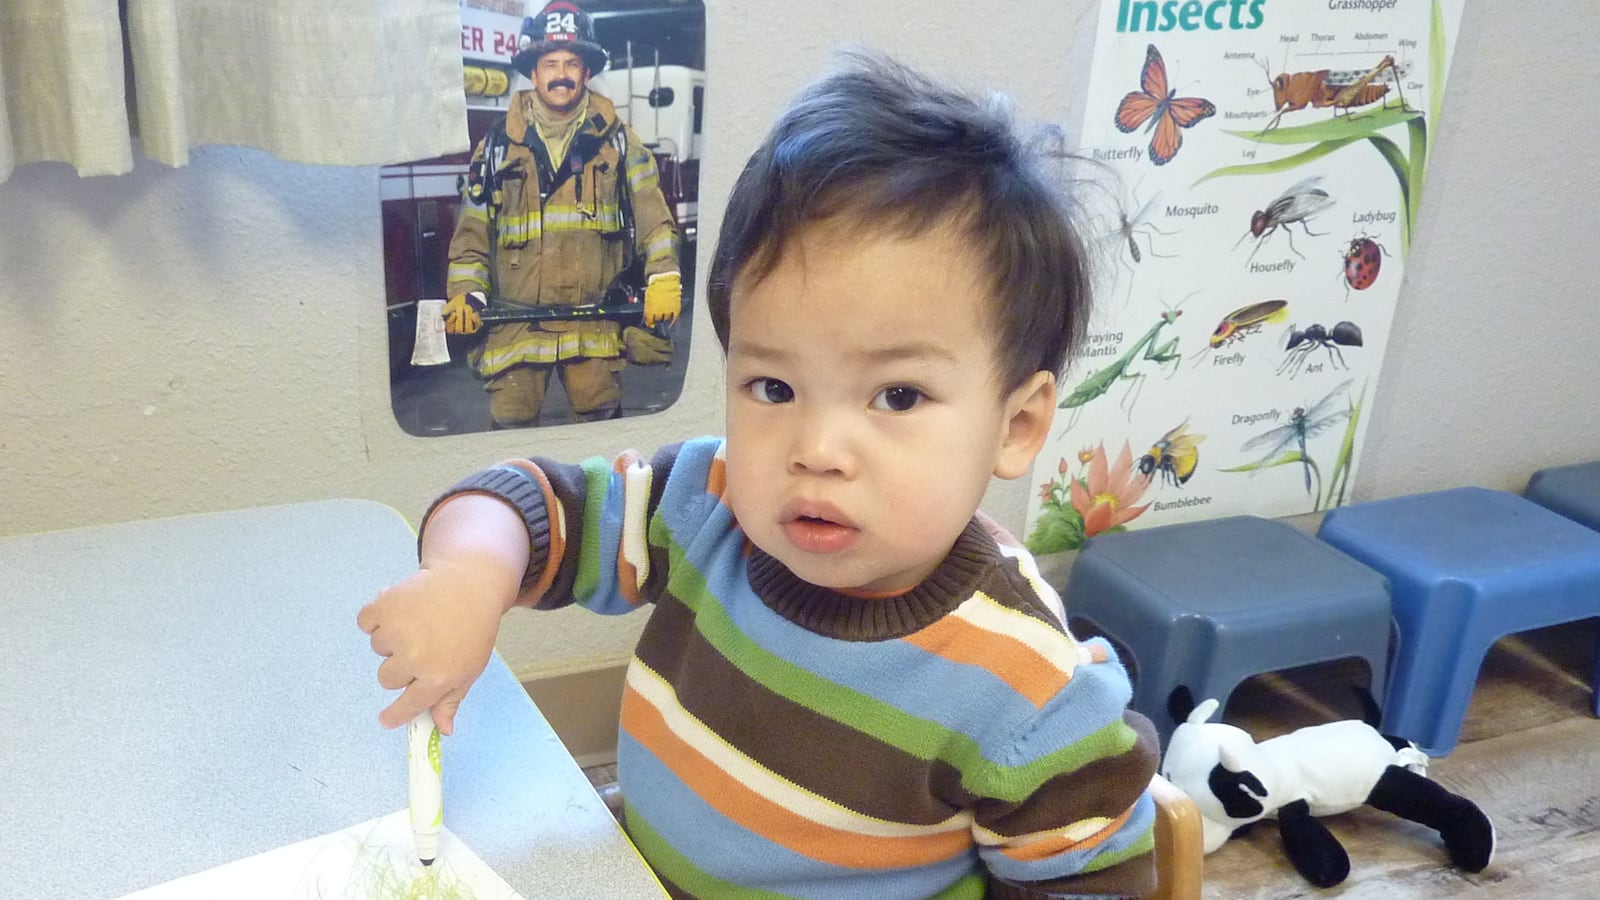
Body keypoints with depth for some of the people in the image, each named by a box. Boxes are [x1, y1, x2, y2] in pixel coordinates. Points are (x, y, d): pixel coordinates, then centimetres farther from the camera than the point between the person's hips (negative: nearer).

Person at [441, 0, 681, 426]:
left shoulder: (615, 138, 9)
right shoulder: (499, 144, 10)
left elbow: (652, 212, 4)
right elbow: (473, 228, 11)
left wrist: (663, 279, -10)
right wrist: (465, 294, -3)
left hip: (594, 325, 0)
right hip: (516, 323, 0)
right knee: (510, 424, -2)